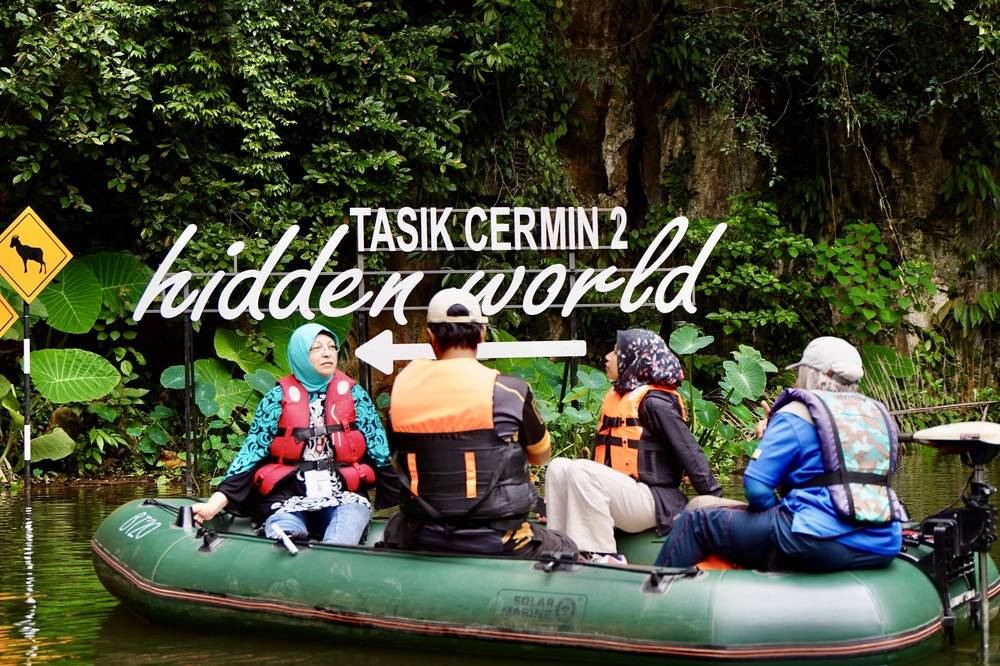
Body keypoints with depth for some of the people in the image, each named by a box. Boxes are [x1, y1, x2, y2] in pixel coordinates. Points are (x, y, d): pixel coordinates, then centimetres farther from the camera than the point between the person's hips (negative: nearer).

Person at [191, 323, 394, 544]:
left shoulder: (353, 395, 10)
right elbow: (251, 452, 2)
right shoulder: (279, 397, 6)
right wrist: (214, 504, -10)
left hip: (344, 498, 1)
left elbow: (382, 453, 7)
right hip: (288, 499, -1)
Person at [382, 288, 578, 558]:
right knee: (567, 551, 25)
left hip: (422, 542, 3)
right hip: (496, 543, -3)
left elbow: (398, 462, 10)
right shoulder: (509, 392, -13)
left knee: (395, 527, 37)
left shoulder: (402, 387, -4)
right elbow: (541, 455, 5)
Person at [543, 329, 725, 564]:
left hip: (651, 501, -8)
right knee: (559, 467, -9)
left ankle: (602, 556, -25)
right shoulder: (617, 397, 18)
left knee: (582, 471, -28)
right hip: (618, 496, 8)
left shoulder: (654, 402, -10)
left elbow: (690, 454, -12)